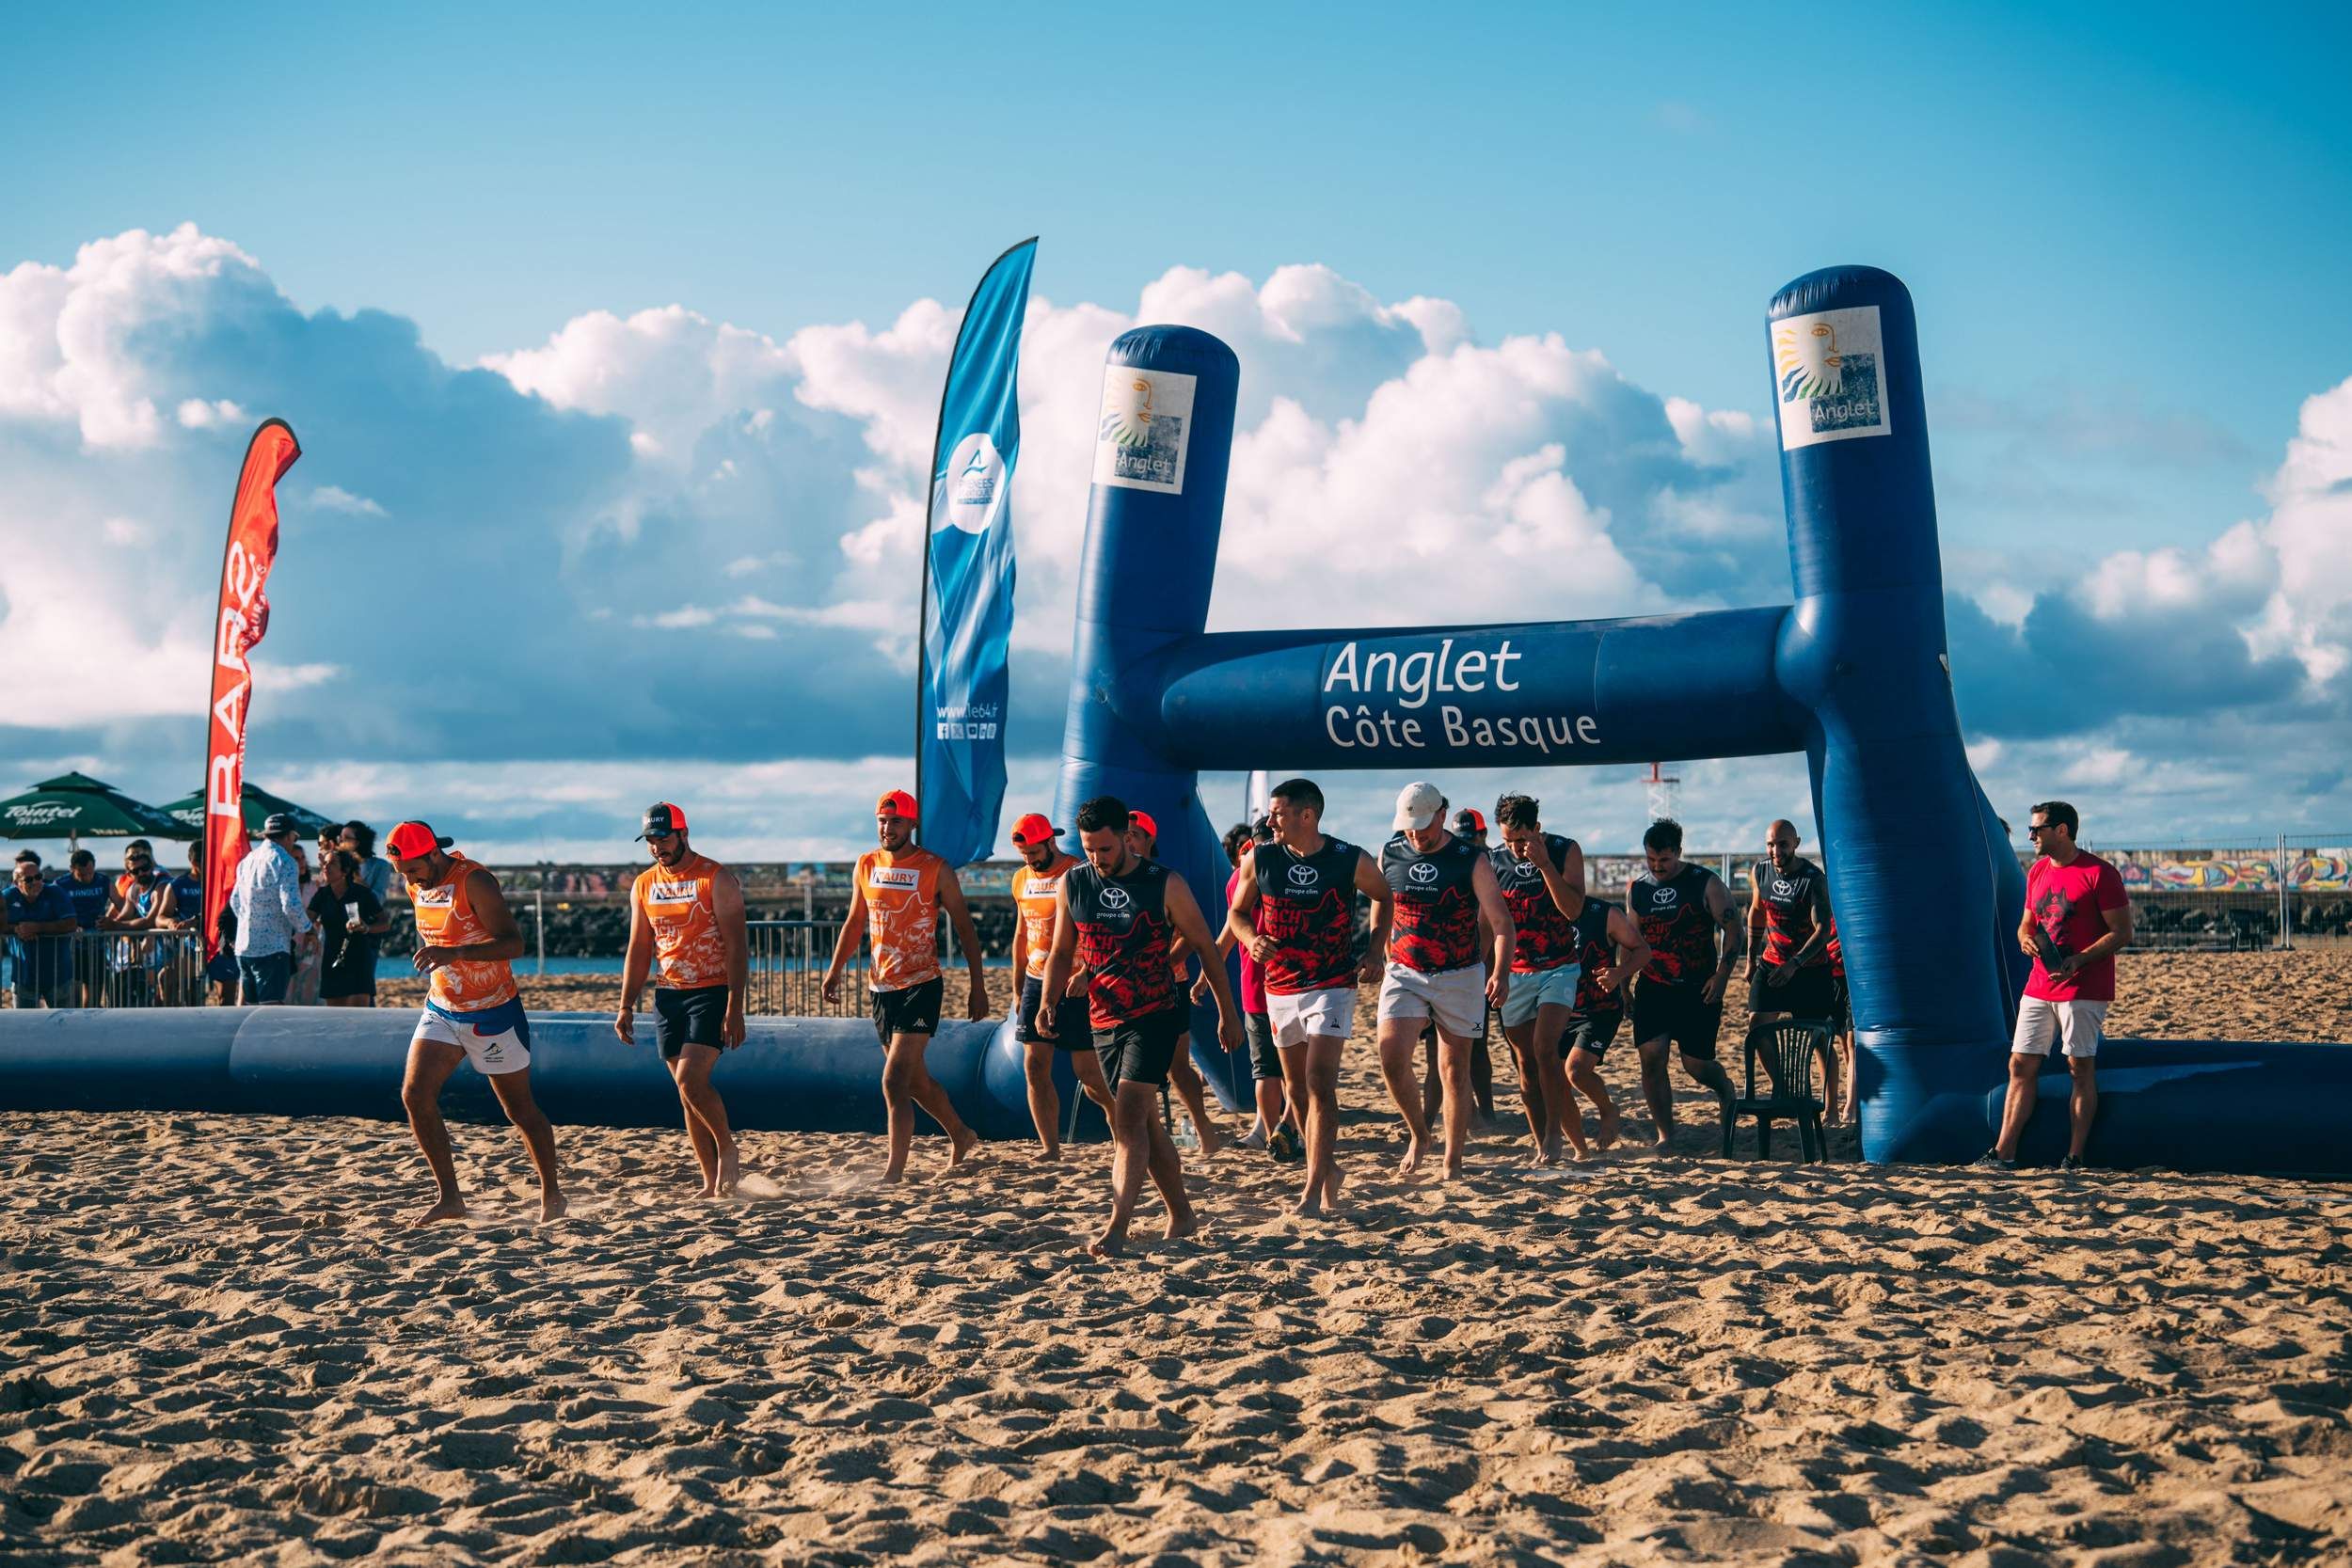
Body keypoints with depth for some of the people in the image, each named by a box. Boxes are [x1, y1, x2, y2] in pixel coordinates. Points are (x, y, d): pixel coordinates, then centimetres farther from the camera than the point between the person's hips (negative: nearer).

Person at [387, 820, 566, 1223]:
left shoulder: (474, 882, -20)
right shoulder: (417, 885, 2)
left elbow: (514, 943, -30)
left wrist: (455, 953, -41)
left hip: (493, 1013, -7)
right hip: (441, 1010, 7)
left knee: (520, 1109, 4)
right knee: (414, 1095, -10)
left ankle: (552, 1194, 22)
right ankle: (449, 1198, -3)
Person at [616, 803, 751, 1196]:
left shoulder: (716, 879, -8)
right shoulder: (643, 886, 10)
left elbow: (738, 946, -12)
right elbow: (638, 951, 16)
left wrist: (735, 1008, -18)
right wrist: (626, 1007, 9)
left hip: (712, 992, -6)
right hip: (668, 996, 6)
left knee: (691, 1079, -20)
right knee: (687, 1092, 5)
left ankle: (728, 1148, 3)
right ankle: (712, 1183, 11)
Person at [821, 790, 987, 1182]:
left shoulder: (936, 869, -6)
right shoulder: (865, 867, 7)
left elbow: (964, 929, -1)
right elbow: (854, 923, 18)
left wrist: (978, 986, -3)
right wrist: (835, 969, 7)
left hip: (921, 986, -6)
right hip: (882, 987, 6)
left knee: (895, 1082, -15)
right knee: (915, 1079, 17)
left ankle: (894, 1171, -12)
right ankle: (960, 1135, 38)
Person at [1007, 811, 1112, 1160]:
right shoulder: (1021, 879, 11)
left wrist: (1087, 972, -30)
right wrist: (1019, 987, 18)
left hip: (1076, 985, -6)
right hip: (1037, 983, 6)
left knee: (1087, 1071, -2)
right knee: (1035, 1066, -1)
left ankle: (1114, 1108, 27)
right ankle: (1050, 1149, 3)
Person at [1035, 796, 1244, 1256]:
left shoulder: (1165, 885, -8)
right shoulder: (1072, 884, 3)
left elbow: (1205, 947, 1)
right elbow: (1062, 952, 13)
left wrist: (1228, 1012, 3)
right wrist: (1047, 1002, -3)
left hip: (1156, 1016, -5)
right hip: (1106, 1021, 5)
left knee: (1130, 1117, -18)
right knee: (1145, 1123, 11)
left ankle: (1116, 1229, -21)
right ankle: (1182, 1216, 25)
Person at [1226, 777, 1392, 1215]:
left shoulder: (1351, 861, -9)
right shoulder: (1259, 860, -3)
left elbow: (1384, 898, 10)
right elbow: (1237, 912, 10)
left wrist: (1376, 951, 0)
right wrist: (1251, 939, -12)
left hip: (1333, 986, -4)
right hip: (1280, 989, 4)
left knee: (1319, 1083, -15)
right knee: (1297, 1089, 11)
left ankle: (1313, 1188, -15)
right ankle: (1328, 1168, 31)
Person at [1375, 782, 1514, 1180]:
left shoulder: (1471, 860, -8)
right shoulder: (1390, 855, 1)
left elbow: (1502, 923, -9)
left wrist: (1501, 973, -23)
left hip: (1460, 978, -2)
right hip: (1403, 975, 2)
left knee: (1454, 1069, 5)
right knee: (1391, 1058, -15)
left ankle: (1453, 1161, 17)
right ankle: (1418, 1134, 9)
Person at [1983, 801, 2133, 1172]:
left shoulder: (2099, 873, -10)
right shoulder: (2037, 872, 13)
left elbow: (2122, 933, -11)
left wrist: (2078, 960, -23)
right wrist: (2026, 939, -3)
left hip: (2083, 989, -7)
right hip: (2039, 986, 7)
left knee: (2080, 1068, -1)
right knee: (2021, 1065, 4)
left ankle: (2074, 1158, 3)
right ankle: (2004, 1154, 6)